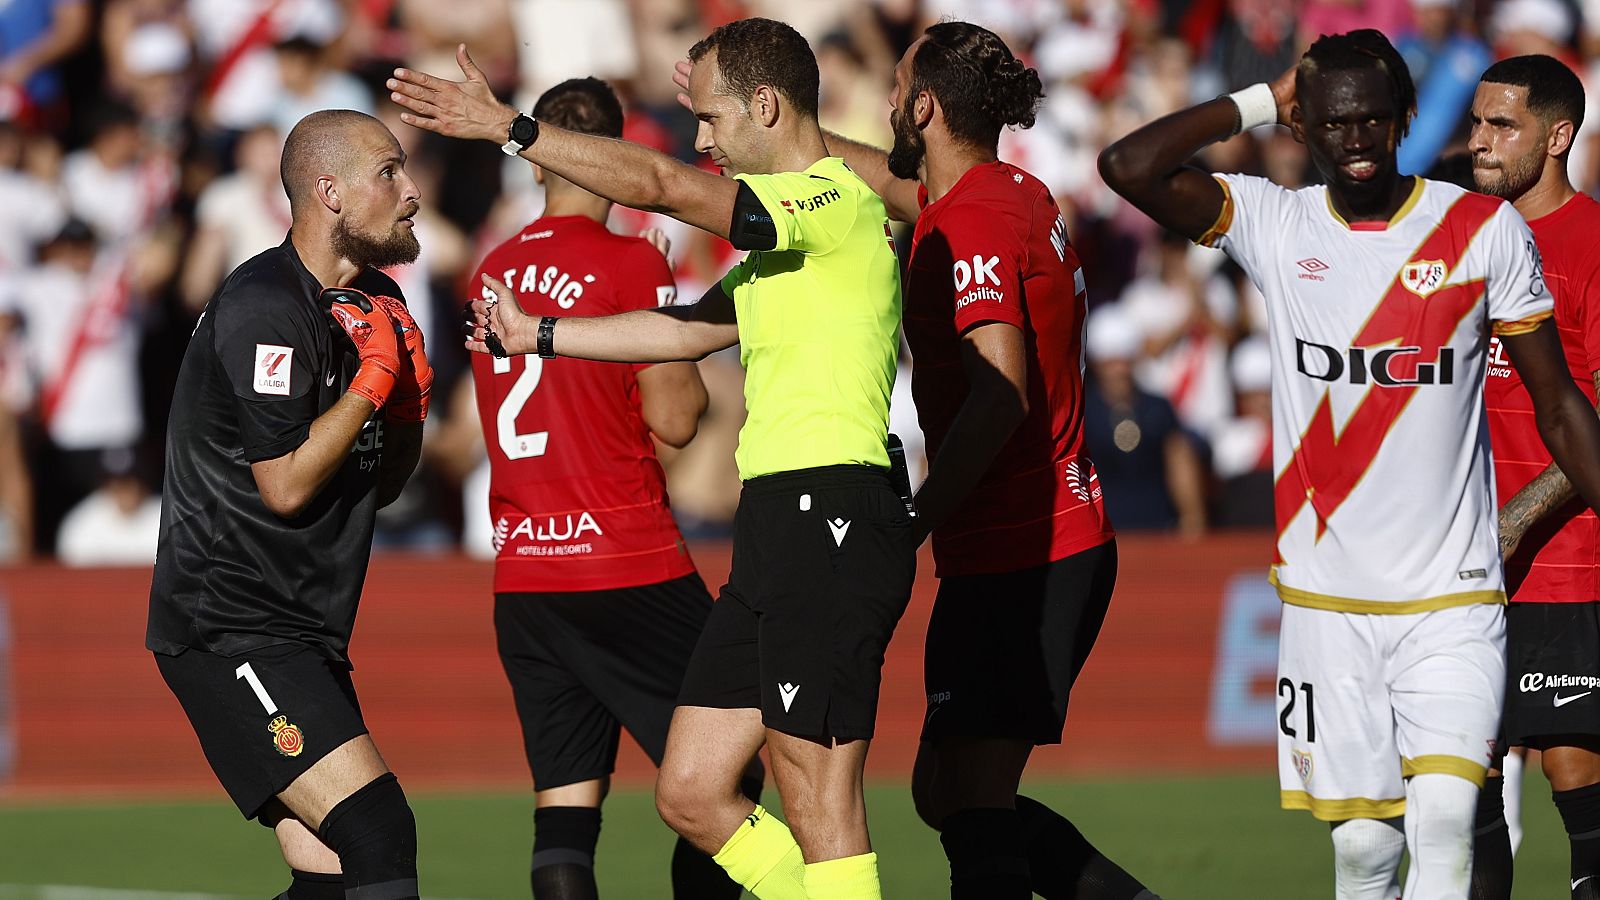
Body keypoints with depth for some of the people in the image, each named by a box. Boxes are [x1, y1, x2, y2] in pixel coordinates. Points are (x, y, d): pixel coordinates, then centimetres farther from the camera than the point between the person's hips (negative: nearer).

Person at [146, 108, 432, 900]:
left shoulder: (372, 302, 14)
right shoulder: (265, 308, -16)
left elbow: (382, 484, 18)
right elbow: (287, 485, -19)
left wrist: (408, 399, 0)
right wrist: (374, 379, -13)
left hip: (302, 631, 10)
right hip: (231, 624, -10)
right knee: (376, 831, -20)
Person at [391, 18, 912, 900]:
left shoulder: (836, 200, -10)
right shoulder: (787, 223, 21)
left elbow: (659, 184, -20)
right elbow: (689, 329, 31)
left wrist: (507, 127, -18)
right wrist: (537, 334, 35)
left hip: (829, 520, -10)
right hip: (778, 526, 10)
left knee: (819, 809, -7)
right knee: (691, 794, 10)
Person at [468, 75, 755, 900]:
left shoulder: (494, 271, 9)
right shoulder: (631, 264, -9)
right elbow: (673, 418, -9)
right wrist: (688, 354, 9)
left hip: (521, 576, 6)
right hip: (628, 573, -6)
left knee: (565, 808, 3)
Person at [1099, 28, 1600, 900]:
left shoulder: (1485, 231, -1)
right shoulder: (1272, 224, 0)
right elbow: (1128, 166, -15)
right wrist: (1260, 102, -6)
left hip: (1454, 598, -1)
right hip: (1328, 599, 1)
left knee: (1445, 812, -20)